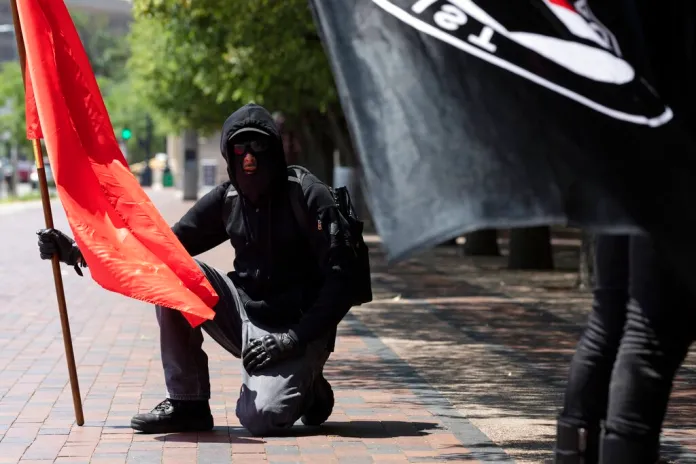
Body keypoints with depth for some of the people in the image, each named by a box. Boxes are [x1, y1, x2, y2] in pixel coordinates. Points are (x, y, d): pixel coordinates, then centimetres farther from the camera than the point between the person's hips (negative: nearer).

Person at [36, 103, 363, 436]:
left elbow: (340, 278, -15)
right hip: (245, 319, 5)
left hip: (298, 333, -5)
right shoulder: (226, 200, 3)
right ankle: (186, 402, -8)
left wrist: (294, 338, -23)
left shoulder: (310, 197, -11)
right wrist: (80, 252, -4)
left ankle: (307, 388, 8)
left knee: (260, 418, -31)